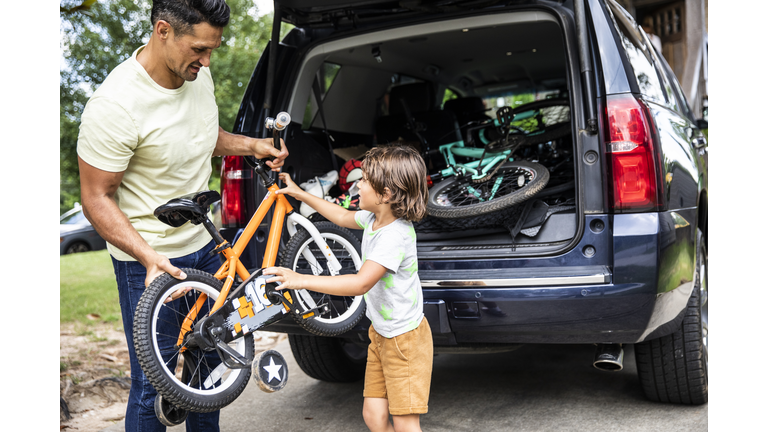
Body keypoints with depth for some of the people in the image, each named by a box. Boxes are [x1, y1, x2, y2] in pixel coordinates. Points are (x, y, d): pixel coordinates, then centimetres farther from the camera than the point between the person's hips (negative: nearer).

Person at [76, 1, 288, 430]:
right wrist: (149, 256, -30)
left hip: (205, 246, 7)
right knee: (153, 386, 3)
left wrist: (252, 145, 1)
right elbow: (97, 198, -18)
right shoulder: (115, 105, -25)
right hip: (149, 261, -7)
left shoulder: (199, 74, -3)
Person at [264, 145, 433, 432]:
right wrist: (300, 194, 24)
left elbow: (361, 283, -36)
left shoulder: (395, 235, -27)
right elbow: (344, 217, 23)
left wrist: (301, 280, -37)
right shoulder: (373, 218, 1)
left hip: (405, 338, -9)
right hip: (380, 333, 9)